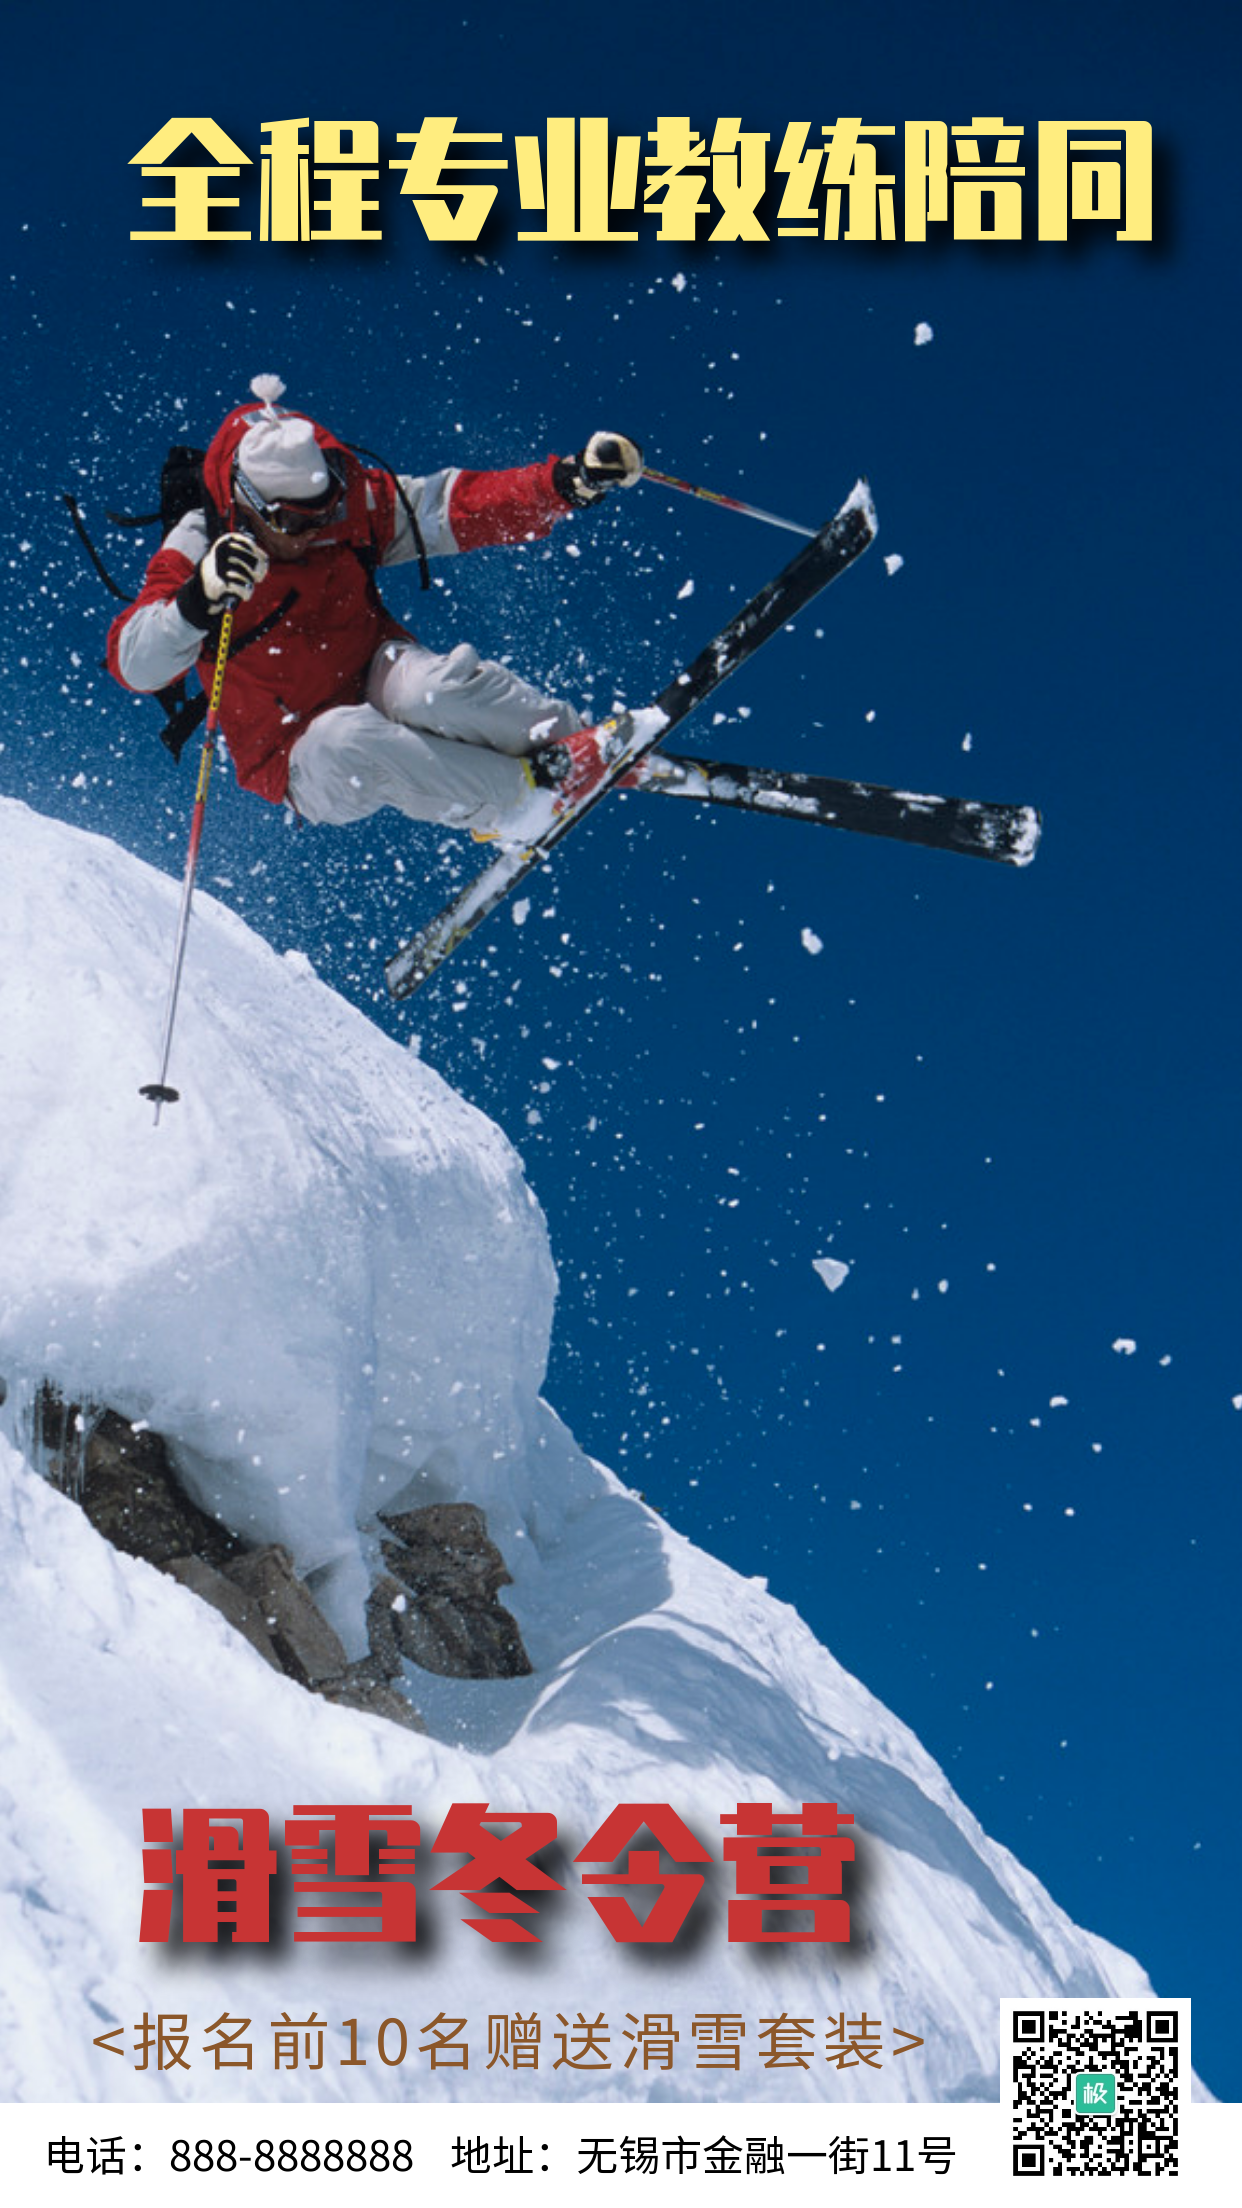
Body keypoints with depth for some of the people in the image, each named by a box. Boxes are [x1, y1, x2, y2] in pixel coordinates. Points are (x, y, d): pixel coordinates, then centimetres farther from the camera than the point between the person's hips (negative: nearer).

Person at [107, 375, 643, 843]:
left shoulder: (349, 502, -6)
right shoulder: (197, 551, -15)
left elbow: (457, 504, -9)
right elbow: (133, 663, -26)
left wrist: (572, 481, -24)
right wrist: (200, 599, -45)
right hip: (303, 762, -2)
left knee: (432, 685, -35)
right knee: (344, 742, -39)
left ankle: (569, 736, -19)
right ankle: (521, 796, -30)